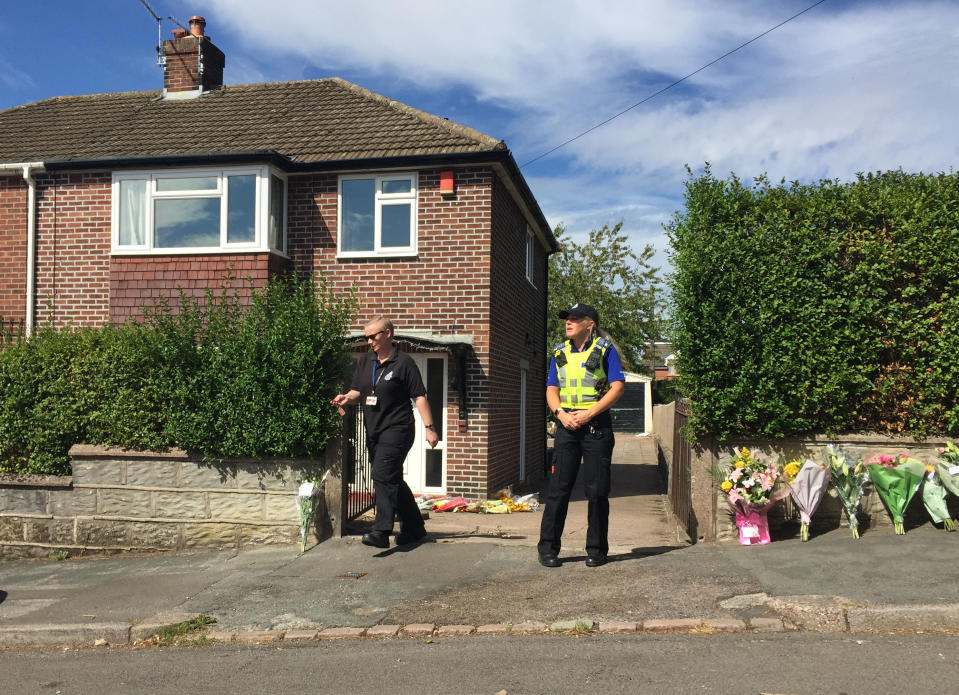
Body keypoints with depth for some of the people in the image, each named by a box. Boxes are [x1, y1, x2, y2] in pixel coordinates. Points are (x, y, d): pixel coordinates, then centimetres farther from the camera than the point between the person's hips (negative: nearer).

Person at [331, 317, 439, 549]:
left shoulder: (403, 363, -6)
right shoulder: (365, 362, 13)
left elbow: (419, 396, -8)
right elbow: (357, 391, 15)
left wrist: (429, 427, -13)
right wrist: (347, 398, -9)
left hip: (396, 430, -7)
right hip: (373, 432, 8)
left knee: (383, 476, -18)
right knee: (394, 480, 14)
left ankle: (381, 532, -19)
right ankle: (414, 527, 26)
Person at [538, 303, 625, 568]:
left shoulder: (605, 349, 2)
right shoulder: (560, 352, 14)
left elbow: (617, 387, -5)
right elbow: (551, 390, 13)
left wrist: (589, 414, -13)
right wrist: (561, 413, -8)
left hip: (597, 424, -3)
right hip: (567, 426, 3)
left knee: (597, 490, 2)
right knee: (558, 488, 0)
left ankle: (597, 550, 12)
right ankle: (548, 548, 6)